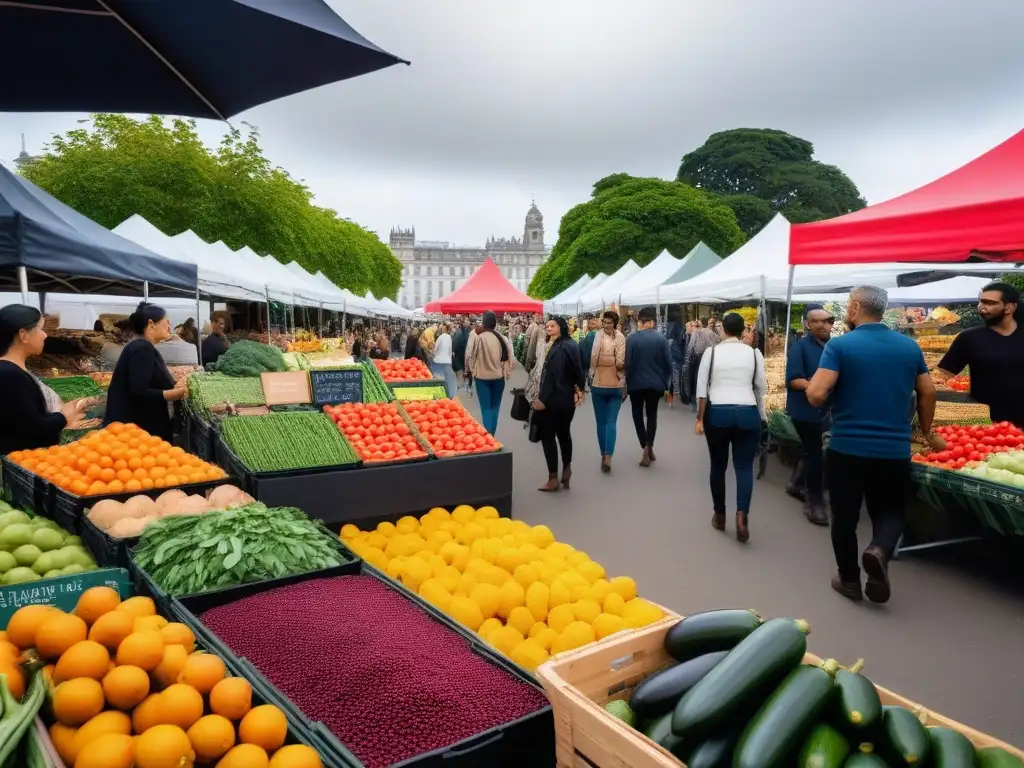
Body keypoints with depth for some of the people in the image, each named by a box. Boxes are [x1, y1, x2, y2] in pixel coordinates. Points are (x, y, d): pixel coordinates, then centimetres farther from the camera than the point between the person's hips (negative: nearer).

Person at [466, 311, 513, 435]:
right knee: (495, 407, 14)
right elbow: (509, 357, 1)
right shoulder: (503, 339, -5)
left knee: (486, 408, 2)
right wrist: (506, 372, 16)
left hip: (482, 377, -3)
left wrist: (469, 370, 11)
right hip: (499, 377, 3)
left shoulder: (479, 338, -15)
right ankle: (491, 436, 19)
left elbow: (469, 356, -7)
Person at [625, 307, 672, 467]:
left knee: (638, 415, 13)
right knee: (652, 415, 15)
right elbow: (668, 363, -4)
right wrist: (664, 382, 8)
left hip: (636, 383, -2)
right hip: (655, 383, 2)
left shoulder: (632, 338, -12)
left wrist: (627, 382, -1)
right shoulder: (661, 339, -6)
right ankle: (648, 447, 2)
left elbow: (628, 362, -13)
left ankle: (646, 448, 4)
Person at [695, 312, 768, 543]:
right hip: (747, 413, 0)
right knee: (744, 467, 3)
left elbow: (702, 388, -2)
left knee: (718, 466, 13)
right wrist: (761, 417, 17)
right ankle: (742, 514, -15)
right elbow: (761, 389, 5)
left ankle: (719, 516, 22)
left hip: (717, 413, 0)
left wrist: (700, 418, 4)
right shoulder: (754, 354, 2)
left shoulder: (711, 352, 0)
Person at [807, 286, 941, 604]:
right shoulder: (909, 346, 4)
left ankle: (849, 579, 22)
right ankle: (880, 550, -11)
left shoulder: (840, 345, -10)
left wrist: (814, 382, 4)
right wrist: (926, 432, 26)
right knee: (891, 512, 17)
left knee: (845, 516, 13)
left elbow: (816, 395, -19)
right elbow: (928, 393, 12)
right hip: (895, 450, 3)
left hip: (846, 448, -3)